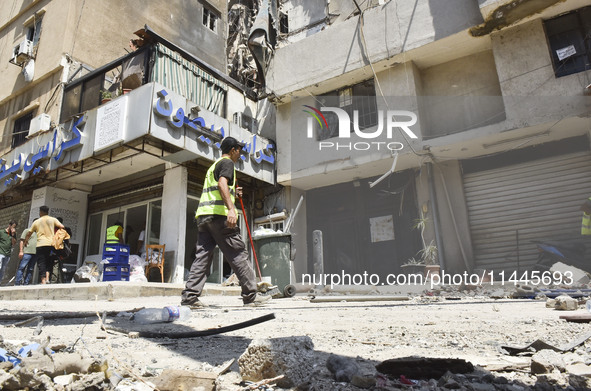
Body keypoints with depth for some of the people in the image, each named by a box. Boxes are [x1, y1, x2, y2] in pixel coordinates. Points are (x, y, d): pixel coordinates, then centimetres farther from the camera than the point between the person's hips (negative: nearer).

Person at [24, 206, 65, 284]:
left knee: (41, 264, 1)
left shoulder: (36, 222, 12)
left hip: (40, 245, 0)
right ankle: (47, 278, -7)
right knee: (49, 263, 10)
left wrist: (26, 241, 38)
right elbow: (62, 227, -4)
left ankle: (43, 281, -8)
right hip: (51, 244, 0)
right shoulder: (53, 219, 8)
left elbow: (29, 234, 20)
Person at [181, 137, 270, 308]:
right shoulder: (227, 162, 2)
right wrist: (231, 208, -28)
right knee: (238, 254, -5)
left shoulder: (214, 165, 31)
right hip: (219, 213, -9)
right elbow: (222, 183, -17)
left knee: (203, 254, 4)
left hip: (204, 215, 9)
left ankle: (189, 296, -2)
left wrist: (232, 192, 36)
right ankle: (250, 295, -1)